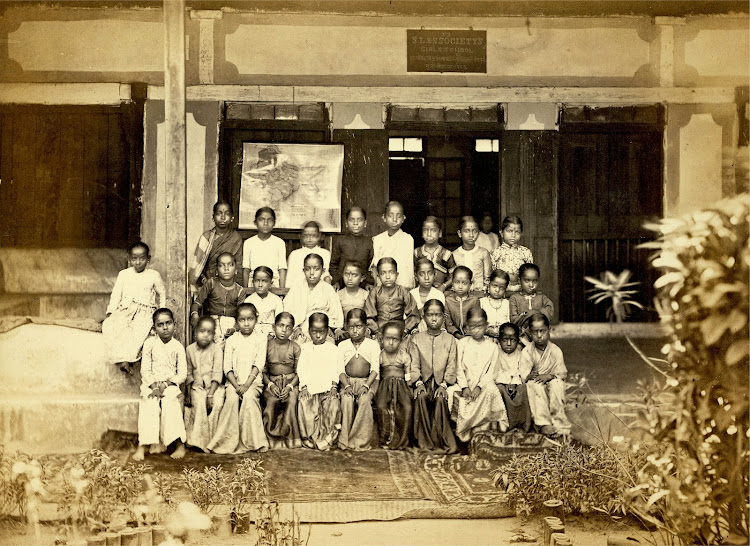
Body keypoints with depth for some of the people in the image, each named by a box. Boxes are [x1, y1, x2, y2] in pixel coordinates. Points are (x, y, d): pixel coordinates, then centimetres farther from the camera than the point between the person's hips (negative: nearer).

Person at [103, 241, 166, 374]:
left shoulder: (153, 275, 11)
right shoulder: (123, 274, 15)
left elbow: (162, 293, 20)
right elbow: (116, 294, 13)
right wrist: (111, 312, -1)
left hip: (145, 311, -2)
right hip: (125, 309, 2)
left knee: (139, 329, -37)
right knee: (108, 326, -30)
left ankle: (127, 358, -36)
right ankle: (121, 358, -33)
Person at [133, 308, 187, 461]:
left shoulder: (178, 346, 4)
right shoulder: (149, 343, 4)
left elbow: (182, 373, 0)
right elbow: (145, 369, 1)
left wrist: (165, 385, -13)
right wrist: (154, 387, -13)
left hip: (170, 385, 0)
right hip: (150, 384, 0)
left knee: (170, 404, -30)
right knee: (148, 406, -29)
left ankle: (179, 443, -24)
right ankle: (142, 444, -30)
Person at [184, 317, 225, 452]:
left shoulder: (216, 350, -4)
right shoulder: (189, 349, 4)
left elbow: (217, 374, -9)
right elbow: (188, 373, 9)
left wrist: (210, 394, -18)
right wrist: (188, 394, 2)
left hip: (214, 386, -1)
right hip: (197, 386, 1)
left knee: (217, 403, -28)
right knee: (199, 402, -28)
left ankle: (212, 440, -17)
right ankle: (199, 440, -24)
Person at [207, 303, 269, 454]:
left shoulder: (261, 340, 5)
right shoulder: (231, 340, 8)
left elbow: (258, 365, -5)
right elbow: (227, 367, 1)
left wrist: (247, 385, -17)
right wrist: (236, 386, -13)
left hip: (253, 381, -1)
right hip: (234, 381, 1)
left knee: (249, 397, -31)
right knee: (232, 398, -29)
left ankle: (254, 440, -22)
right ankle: (229, 440, -21)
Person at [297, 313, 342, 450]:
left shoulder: (333, 349, 13)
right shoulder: (305, 348, 12)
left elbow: (336, 369, 8)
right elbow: (301, 369, 6)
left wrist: (334, 384, -4)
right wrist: (304, 386, -4)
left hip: (328, 388, 0)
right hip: (309, 387, 0)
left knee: (333, 403, -22)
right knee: (304, 402, -22)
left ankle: (328, 437, -15)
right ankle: (309, 437, -14)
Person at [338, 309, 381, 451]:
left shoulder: (373, 345, 5)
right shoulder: (342, 346, 9)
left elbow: (375, 369, -2)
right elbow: (341, 370, 3)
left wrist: (366, 385, -17)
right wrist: (347, 385, -14)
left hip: (368, 381, -1)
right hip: (348, 381, 1)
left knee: (365, 399, -32)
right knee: (347, 400, -29)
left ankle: (361, 440, -24)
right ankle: (345, 439, -22)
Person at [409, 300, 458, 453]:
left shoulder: (450, 339, 6)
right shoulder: (417, 339, 7)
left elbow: (452, 366, 1)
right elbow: (414, 365, 1)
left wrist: (443, 384, -12)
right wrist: (419, 383, -14)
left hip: (442, 381, 0)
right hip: (423, 381, 1)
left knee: (440, 399, -32)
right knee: (421, 397, -31)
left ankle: (441, 440, -23)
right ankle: (423, 440, -25)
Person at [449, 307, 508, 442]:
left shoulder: (492, 347, 6)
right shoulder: (462, 343, 7)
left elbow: (491, 371, -1)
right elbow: (459, 368, 1)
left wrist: (479, 386, -17)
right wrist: (464, 387, -13)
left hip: (484, 383, -1)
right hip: (465, 383, 1)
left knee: (490, 391, -35)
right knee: (451, 392, -30)